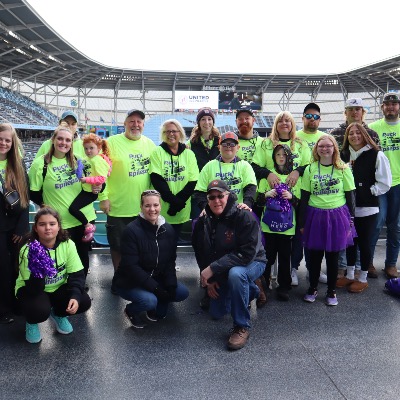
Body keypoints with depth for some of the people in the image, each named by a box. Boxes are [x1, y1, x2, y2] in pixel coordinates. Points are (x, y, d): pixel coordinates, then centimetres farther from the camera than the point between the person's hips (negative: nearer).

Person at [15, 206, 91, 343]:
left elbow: (77, 274, -14)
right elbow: (34, 290, -28)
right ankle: (31, 322, 6)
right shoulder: (28, 250, -26)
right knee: (40, 310, -34)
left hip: (58, 288, 3)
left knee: (84, 301, -20)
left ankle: (57, 314, 14)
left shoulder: (68, 245, -18)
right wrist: (38, 271, -47)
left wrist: (75, 296, -32)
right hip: (31, 290, -3)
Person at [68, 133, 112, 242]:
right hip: (85, 189, 10)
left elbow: (102, 179, -28)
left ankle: (89, 227, -2)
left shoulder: (99, 161, -20)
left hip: (91, 192, -10)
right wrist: (79, 174, 7)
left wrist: (87, 179, -26)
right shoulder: (87, 158, 6)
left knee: (73, 208, -17)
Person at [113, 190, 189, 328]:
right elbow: (131, 266, -23)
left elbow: (170, 261, 0)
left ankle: (158, 308, 17)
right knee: (149, 300, -30)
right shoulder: (131, 230, -20)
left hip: (156, 279, 6)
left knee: (182, 292, -10)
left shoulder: (168, 229, -3)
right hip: (129, 282, -5)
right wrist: (156, 288, -26)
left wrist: (171, 285, -14)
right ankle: (131, 310, 5)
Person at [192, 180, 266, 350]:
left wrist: (213, 268, -33)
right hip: (222, 273, 7)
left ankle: (242, 327, -21)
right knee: (217, 313, 14)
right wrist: (209, 279, -5)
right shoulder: (203, 222, -8)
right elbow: (200, 253, 3)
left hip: (252, 262, -6)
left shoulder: (244, 217, -26)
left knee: (235, 274, -41)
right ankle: (251, 290, 38)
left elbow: (247, 253, -32)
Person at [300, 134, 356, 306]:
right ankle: (313, 288, 27)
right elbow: (304, 197, 5)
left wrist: (351, 220, 2)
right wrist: (302, 222, 4)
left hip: (337, 217, -1)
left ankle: (332, 291, 24)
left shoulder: (343, 169, 1)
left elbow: (350, 196, 4)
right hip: (315, 217, 1)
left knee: (333, 256, 8)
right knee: (314, 255, 9)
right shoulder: (310, 169, 3)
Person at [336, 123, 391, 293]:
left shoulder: (376, 155, -8)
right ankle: (349, 275, 31)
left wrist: (366, 192, -9)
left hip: (367, 208, -4)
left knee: (364, 243, 5)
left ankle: (363, 278, 22)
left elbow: (385, 183, -8)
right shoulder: (343, 155, 5)